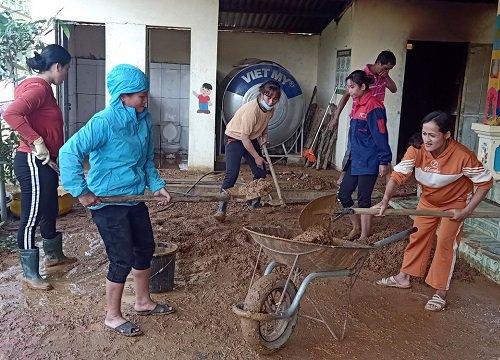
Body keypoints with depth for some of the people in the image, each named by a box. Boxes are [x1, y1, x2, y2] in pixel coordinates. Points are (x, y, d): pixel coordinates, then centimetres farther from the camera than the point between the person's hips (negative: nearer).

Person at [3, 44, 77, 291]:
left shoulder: (41, 87, 14)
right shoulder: (38, 88, -18)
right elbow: (11, 114, -32)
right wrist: (37, 142, -28)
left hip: (44, 163, 11)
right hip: (33, 163, -11)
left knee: (49, 210, 23)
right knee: (31, 217, 0)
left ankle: (53, 255, 41)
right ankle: (29, 274, 11)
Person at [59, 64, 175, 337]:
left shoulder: (143, 119, 2)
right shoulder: (104, 121, -21)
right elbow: (69, 153, -25)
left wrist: (156, 185, 4)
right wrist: (81, 191, -23)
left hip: (134, 199, 8)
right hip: (108, 203, -8)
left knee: (145, 249, 17)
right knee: (122, 259, 0)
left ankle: (143, 302, 38)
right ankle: (112, 316, 20)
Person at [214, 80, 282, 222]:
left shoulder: (270, 109, -8)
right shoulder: (251, 109, -32)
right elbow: (244, 137, -26)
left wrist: (264, 134, -2)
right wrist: (256, 157, -18)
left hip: (252, 140, 8)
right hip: (235, 140, -8)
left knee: (261, 173, 9)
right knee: (232, 174, -20)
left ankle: (254, 202, 28)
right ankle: (221, 209, -17)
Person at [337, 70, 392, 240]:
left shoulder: (373, 107, -16)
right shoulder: (357, 105, 11)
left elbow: (381, 135, -17)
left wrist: (384, 161, -18)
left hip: (369, 161, -9)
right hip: (355, 159, 9)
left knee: (363, 199, -1)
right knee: (343, 193, 11)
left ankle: (364, 236, 13)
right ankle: (356, 227, 28)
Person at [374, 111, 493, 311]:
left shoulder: (462, 156, -34)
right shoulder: (416, 150, -27)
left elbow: (485, 182, -21)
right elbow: (398, 174, -31)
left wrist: (467, 211, -23)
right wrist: (385, 200, -46)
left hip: (455, 204, -4)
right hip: (428, 201, 4)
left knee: (445, 243, -8)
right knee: (417, 236, 10)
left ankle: (440, 293, 3)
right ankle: (404, 277, 27)